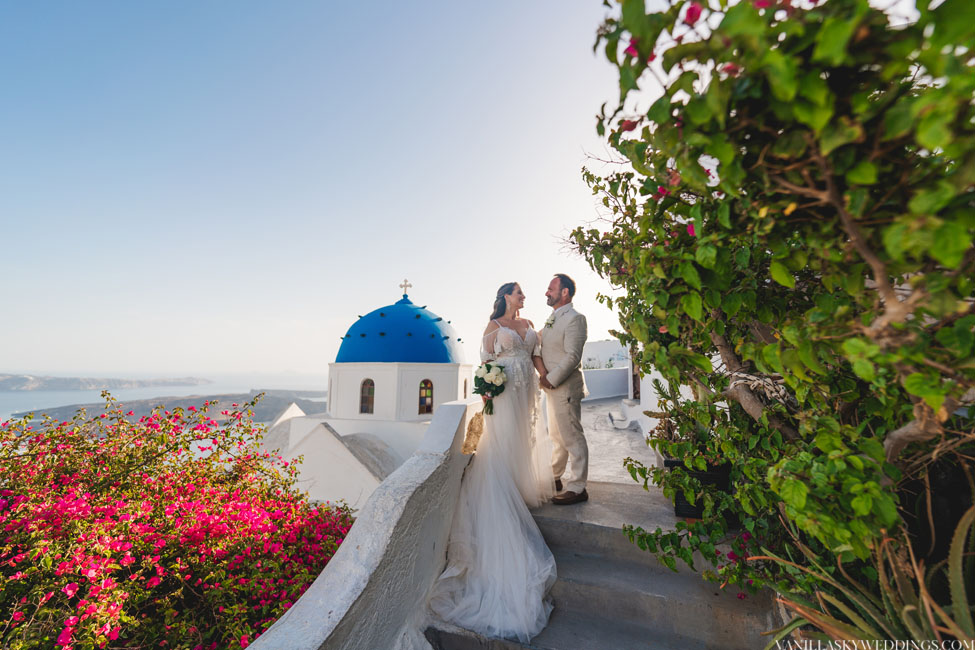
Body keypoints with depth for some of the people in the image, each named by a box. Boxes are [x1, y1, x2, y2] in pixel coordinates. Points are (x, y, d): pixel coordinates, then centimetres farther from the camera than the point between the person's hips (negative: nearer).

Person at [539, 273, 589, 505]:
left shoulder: (574, 318, -15)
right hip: (553, 387, 10)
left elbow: (572, 357, -21)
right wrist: (543, 374, 4)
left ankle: (576, 489, 15)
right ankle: (557, 478, 35)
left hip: (566, 388, -9)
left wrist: (552, 379, -18)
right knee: (557, 436, 20)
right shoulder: (552, 319, 14)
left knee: (572, 438, 2)